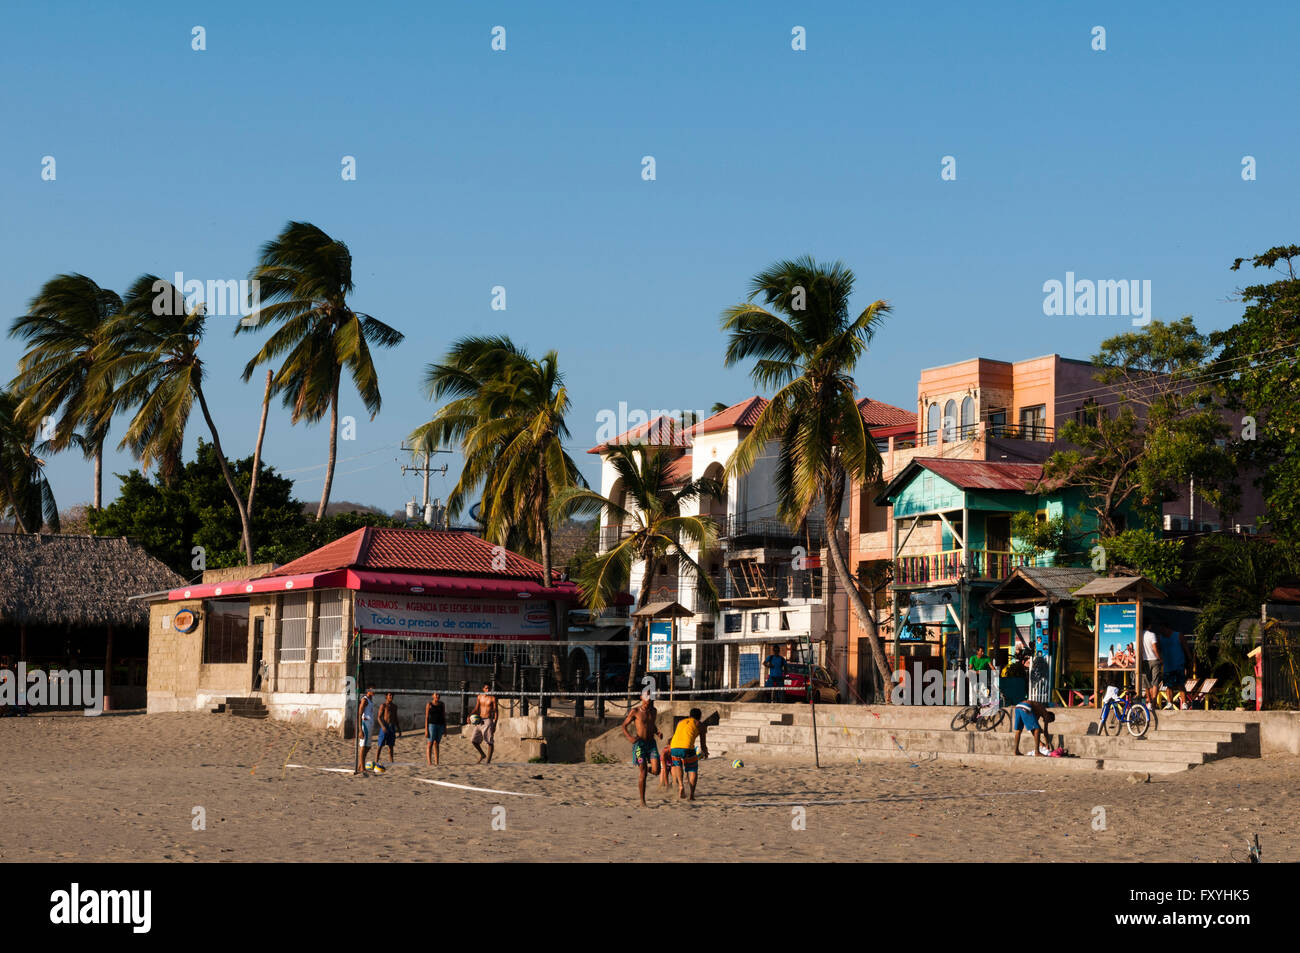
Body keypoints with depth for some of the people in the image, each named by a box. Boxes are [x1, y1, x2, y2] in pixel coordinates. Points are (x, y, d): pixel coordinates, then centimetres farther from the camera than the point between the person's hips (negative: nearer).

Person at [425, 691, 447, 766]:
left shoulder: (442, 705, 10)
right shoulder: (429, 704, -2)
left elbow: (444, 717, 14)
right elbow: (426, 717, -4)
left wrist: (445, 728, 10)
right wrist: (426, 729, -10)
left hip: (440, 725, 4)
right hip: (431, 725, -4)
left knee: (436, 743, 6)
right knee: (430, 743, -6)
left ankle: (436, 762, 5)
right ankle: (429, 762, -8)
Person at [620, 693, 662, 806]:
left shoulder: (653, 711, 9)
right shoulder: (635, 711, -6)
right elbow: (623, 726, -1)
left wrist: (658, 732, 4)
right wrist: (629, 737, -19)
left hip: (652, 743, 4)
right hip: (639, 743, -4)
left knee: (655, 771, -11)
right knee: (643, 774, -7)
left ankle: (642, 770, 25)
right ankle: (642, 801, 3)